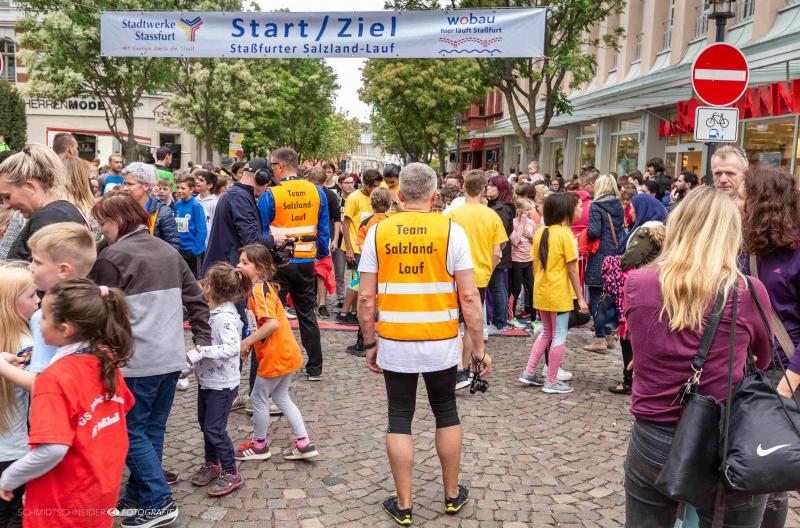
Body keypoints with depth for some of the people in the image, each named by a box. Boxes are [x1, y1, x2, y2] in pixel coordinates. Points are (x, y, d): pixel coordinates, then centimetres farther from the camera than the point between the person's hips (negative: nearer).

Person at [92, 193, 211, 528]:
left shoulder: (112, 256, -10)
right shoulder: (168, 251, 11)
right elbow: (196, 299, 11)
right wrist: (203, 341, 12)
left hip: (137, 361, -7)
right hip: (171, 359, 7)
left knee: (132, 432, 4)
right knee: (152, 430, 14)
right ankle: (138, 498, 24)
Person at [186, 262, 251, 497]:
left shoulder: (226, 317, -25)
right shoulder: (213, 312, 3)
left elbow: (232, 348, -34)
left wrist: (201, 351, -31)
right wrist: (192, 364, 17)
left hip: (222, 384, -9)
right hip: (206, 379, 9)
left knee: (214, 429, -3)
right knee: (205, 424, 20)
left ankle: (231, 473, 12)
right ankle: (212, 464, 37)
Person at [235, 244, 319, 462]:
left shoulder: (258, 289, -19)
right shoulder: (263, 286, 11)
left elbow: (272, 323, -30)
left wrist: (247, 341, -21)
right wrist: (250, 343, 7)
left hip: (276, 355, -9)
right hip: (286, 352, 9)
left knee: (259, 397, 9)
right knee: (280, 397, 19)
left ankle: (259, 445, 26)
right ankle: (304, 443, 19)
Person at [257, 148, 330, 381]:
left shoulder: (270, 195, -11)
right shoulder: (317, 192, -1)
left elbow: (260, 233, -4)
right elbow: (324, 229, 4)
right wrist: (322, 255, 16)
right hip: (307, 262, 4)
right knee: (307, 315, 15)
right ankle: (315, 368, 20)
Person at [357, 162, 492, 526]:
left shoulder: (378, 232, -2)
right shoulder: (451, 230, -6)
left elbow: (365, 297, -3)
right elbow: (469, 296, -8)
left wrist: (370, 343, 9)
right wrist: (478, 348, 0)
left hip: (394, 344, 0)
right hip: (441, 344, 0)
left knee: (399, 420, 12)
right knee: (447, 414, 18)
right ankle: (452, 495, 31)